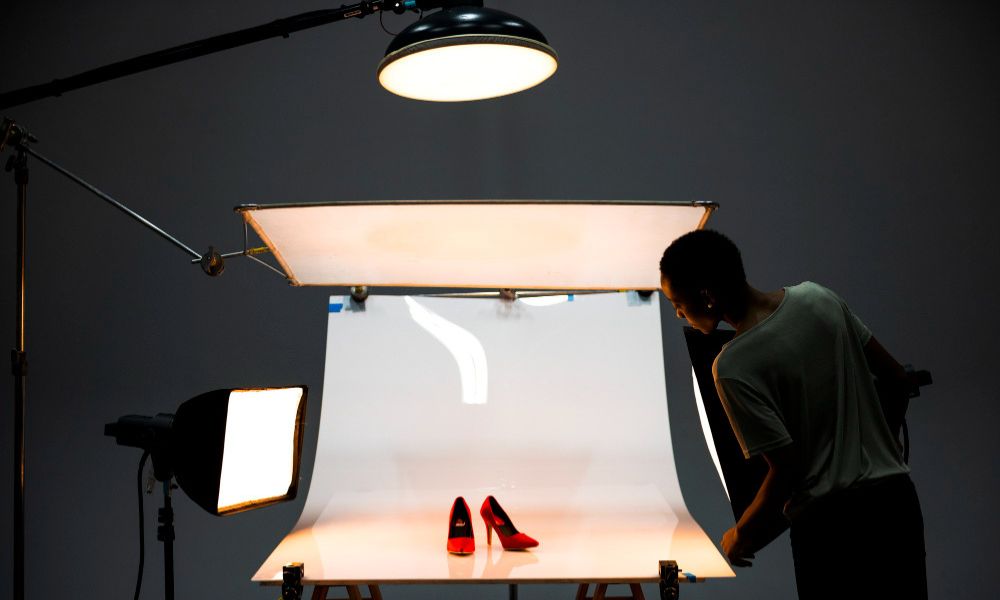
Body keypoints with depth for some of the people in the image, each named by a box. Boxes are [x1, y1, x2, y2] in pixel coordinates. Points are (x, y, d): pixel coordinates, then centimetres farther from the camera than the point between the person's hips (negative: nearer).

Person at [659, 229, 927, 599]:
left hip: (830, 522, -6)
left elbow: (787, 469, -17)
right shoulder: (817, 298, 0)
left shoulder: (733, 368, -18)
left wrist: (741, 534, 0)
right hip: (897, 499, 6)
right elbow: (895, 376, 9)